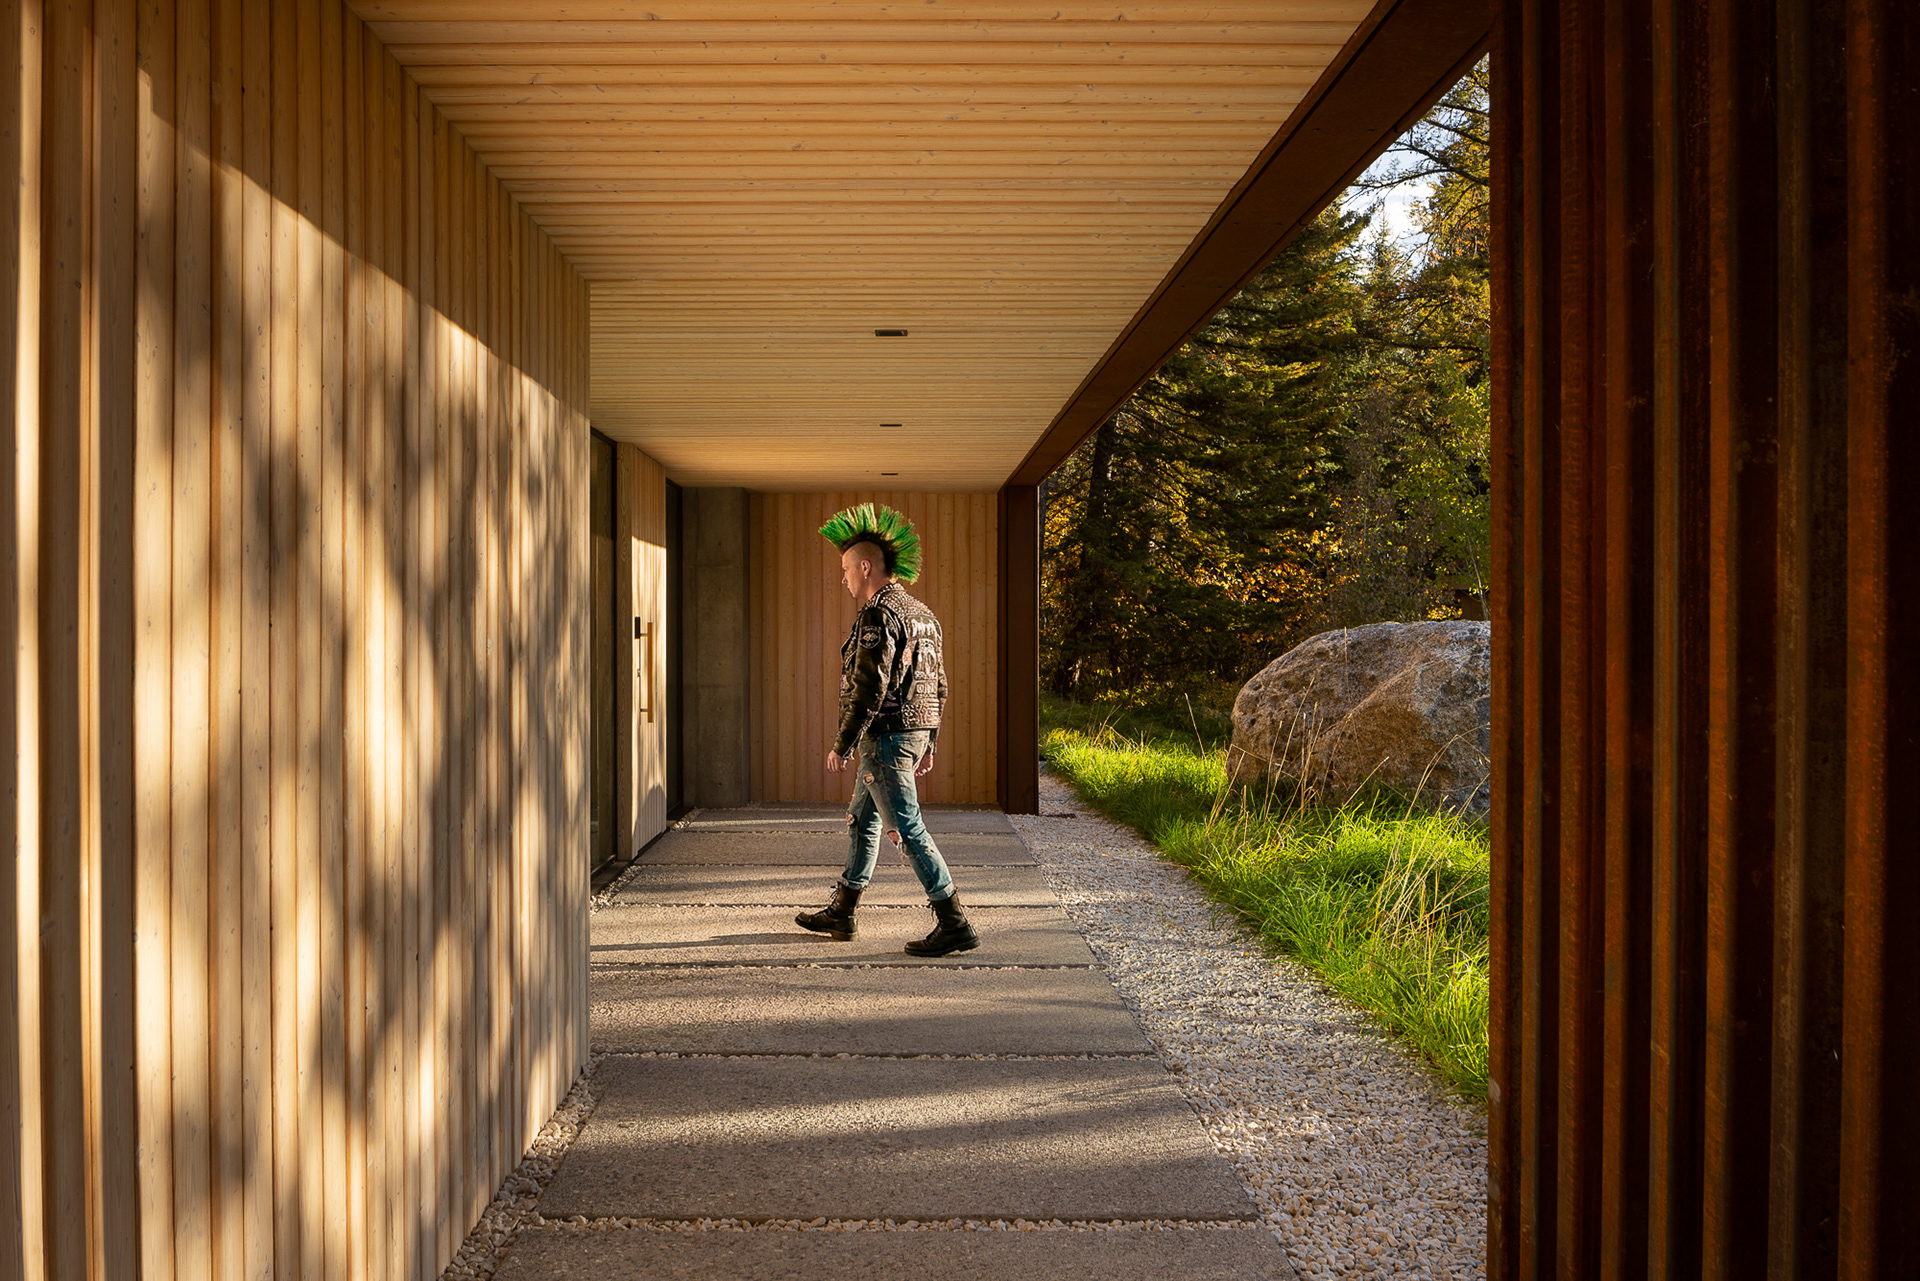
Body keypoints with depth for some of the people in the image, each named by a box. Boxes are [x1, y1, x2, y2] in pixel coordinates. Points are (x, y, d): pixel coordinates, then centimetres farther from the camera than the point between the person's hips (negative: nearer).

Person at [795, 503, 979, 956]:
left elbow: (870, 689, -21)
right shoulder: (922, 613, 14)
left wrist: (842, 745, -15)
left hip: (887, 736, -10)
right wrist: (928, 744, 22)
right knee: (861, 818, 20)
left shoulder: (878, 615, -16)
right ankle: (841, 912, 30)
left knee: (907, 829, -8)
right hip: (916, 731, 10)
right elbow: (938, 684, 17)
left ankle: (954, 924, -7)